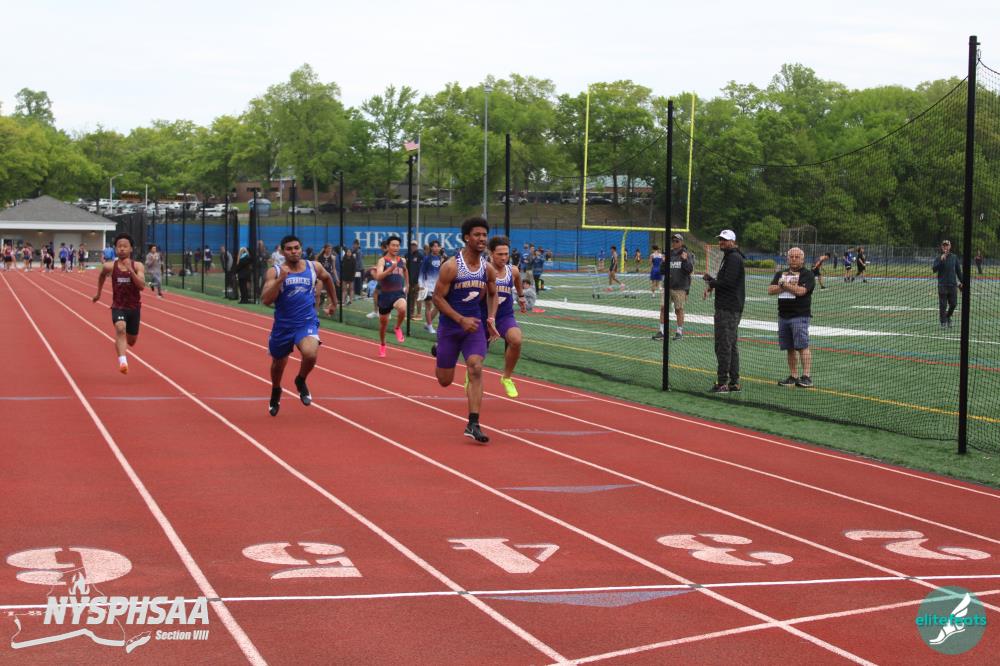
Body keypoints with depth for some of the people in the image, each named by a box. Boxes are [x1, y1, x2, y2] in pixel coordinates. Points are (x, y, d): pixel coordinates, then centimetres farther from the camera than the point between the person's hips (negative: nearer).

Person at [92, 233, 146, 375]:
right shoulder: (110, 266, -6)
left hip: (134, 307, 1)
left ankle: (119, 343, 54)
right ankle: (122, 362, -43)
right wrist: (98, 293, 26)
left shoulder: (138, 266, -9)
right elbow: (101, 276, 17)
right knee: (120, 329, -32)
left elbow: (142, 286, -21)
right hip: (118, 306, -1)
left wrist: (130, 271, -30)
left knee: (131, 341, 16)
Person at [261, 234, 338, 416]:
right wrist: (280, 279, -28)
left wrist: (334, 302, 28)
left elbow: (327, 278, 21)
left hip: (307, 322, 0)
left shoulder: (314, 267, -2)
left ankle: (301, 381, 4)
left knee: (310, 354, -29)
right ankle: (276, 392, 51)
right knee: (278, 364, 18)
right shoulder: (274, 271, -9)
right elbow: (266, 300, -19)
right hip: (283, 325, 0)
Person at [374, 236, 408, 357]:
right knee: (383, 322, 12)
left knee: (402, 309, -33)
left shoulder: (402, 260, 6)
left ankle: (398, 328, -3)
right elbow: (378, 277, -24)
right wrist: (391, 269, -36)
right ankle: (382, 345, 37)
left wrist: (406, 285, 27)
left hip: (398, 293, 1)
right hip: (385, 294, -1)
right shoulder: (382, 261, -8)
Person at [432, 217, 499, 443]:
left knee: (475, 369, -17)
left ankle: (473, 424, -15)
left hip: (475, 326, 3)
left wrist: (490, 318, 2)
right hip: (450, 326, -3)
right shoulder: (451, 266, -15)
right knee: (445, 380, 8)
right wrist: (461, 320, -20)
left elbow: (492, 295, 18)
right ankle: (439, 351, 45)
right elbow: (437, 298, -13)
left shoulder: (488, 269, 1)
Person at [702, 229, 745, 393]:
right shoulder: (728, 257, 20)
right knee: (731, 345, 13)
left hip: (728, 310, -11)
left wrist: (710, 280, -7)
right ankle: (734, 382, 17)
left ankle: (723, 382, -9)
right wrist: (712, 284, 6)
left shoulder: (734, 258, -13)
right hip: (728, 308, 11)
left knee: (723, 345, -10)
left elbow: (728, 282, -21)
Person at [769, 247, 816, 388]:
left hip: (800, 316, -6)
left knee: (802, 346, -12)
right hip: (783, 316, 6)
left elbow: (801, 291, -16)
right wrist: (790, 286, -8)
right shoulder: (781, 274, 17)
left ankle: (807, 377, -13)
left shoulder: (807, 274, -1)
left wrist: (784, 284, -4)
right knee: (789, 348, 8)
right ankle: (793, 376, 13)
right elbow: (770, 290, 4)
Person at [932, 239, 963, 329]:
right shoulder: (938, 258, 1)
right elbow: (934, 269, -12)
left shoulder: (954, 257, 9)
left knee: (953, 304, 4)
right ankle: (943, 322, 5)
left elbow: (958, 270, 14)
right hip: (942, 285, -3)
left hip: (953, 285, 3)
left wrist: (962, 281, 11)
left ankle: (948, 317, 28)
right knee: (943, 305, -3)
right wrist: (941, 260, -22)